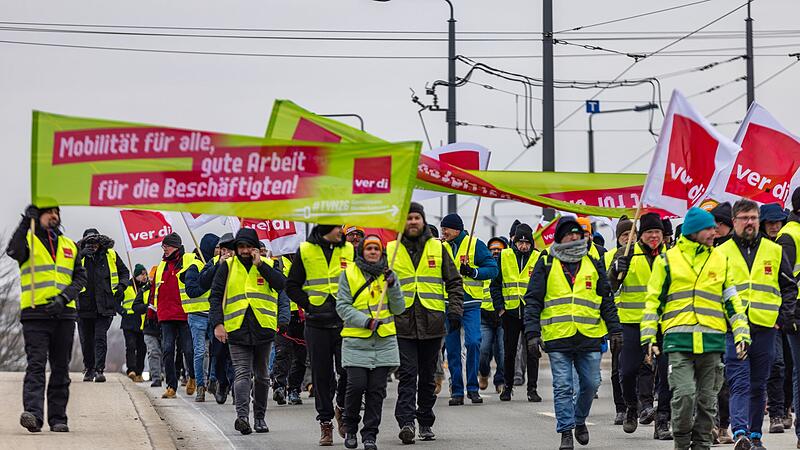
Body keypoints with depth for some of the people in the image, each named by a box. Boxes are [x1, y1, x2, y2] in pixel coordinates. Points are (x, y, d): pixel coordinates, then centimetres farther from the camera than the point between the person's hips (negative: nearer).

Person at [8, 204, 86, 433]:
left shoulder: (69, 246, 18)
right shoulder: (28, 240, 6)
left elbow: (80, 277, 11)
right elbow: (14, 251, -17)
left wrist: (64, 297, -7)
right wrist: (27, 222, -27)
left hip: (64, 314, 4)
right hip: (35, 314, -4)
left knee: (61, 369, 6)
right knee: (36, 365, -14)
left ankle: (58, 418, 11)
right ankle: (33, 414, -26)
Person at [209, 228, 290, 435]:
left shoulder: (267, 264, 7)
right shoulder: (227, 267, 5)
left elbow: (282, 284, -10)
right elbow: (215, 296, 3)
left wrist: (260, 265, -14)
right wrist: (217, 323, -8)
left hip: (263, 329, 2)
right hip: (237, 330, -2)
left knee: (262, 375, 11)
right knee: (242, 373, -13)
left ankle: (259, 417, 21)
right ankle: (242, 416, -25)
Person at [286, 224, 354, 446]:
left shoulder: (350, 250, 7)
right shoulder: (305, 251, 3)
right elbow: (292, 286, 8)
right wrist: (308, 304, -4)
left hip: (345, 322, 1)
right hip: (317, 324, 0)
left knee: (348, 370, -9)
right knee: (322, 375, 3)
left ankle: (341, 407, 18)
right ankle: (325, 423, 11)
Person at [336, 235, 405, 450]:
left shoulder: (387, 274, 11)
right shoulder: (349, 274, 2)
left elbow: (399, 309, 6)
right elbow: (342, 307, -3)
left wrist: (392, 285, -9)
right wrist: (366, 321, -16)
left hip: (384, 341, 2)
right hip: (356, 341, -2)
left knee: (377, 390, 0)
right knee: (356, 386, -9)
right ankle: (350, 428, 13)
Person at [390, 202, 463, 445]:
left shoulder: (438, 248, 9)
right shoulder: (390, 250, 6)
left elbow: (454, 282, 11)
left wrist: (455, 310, -1)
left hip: (432, 324, 2)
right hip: (402, 324, -2)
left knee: (428, 376, 9)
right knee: (407, 374, -11)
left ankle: (426, 422, 18)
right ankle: (406, 422, -18)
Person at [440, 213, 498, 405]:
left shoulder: (475, 245, -2)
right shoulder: (442, 247, 12)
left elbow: (493, 269, -5)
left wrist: (472, 272, -19)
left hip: (470, 304, -4)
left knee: (473, 342, -15)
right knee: (452, 348, 3)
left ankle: (472, 387, -3)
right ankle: (456, 391, 9)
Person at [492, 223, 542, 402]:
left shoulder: (538, 258, 2)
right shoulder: (504, 257, 3)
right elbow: (495, 284, 8)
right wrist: (499, 307, -1)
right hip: (510, 312, 1)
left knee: (532, 352, -2)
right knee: (509, 353, 9)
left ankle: (532, 389, 2)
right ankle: (507, 386, 21)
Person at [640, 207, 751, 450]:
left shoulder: (720, 260, 14)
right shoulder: (667, 260, 6)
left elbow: (732, 301, 17)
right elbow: (653, 301, 8)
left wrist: (742, 334, 7)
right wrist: (648, 337, 2)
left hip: (712, 340, 3)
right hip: (679, 340, -3)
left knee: (707, 398, 7)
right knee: (684, 393, -14)